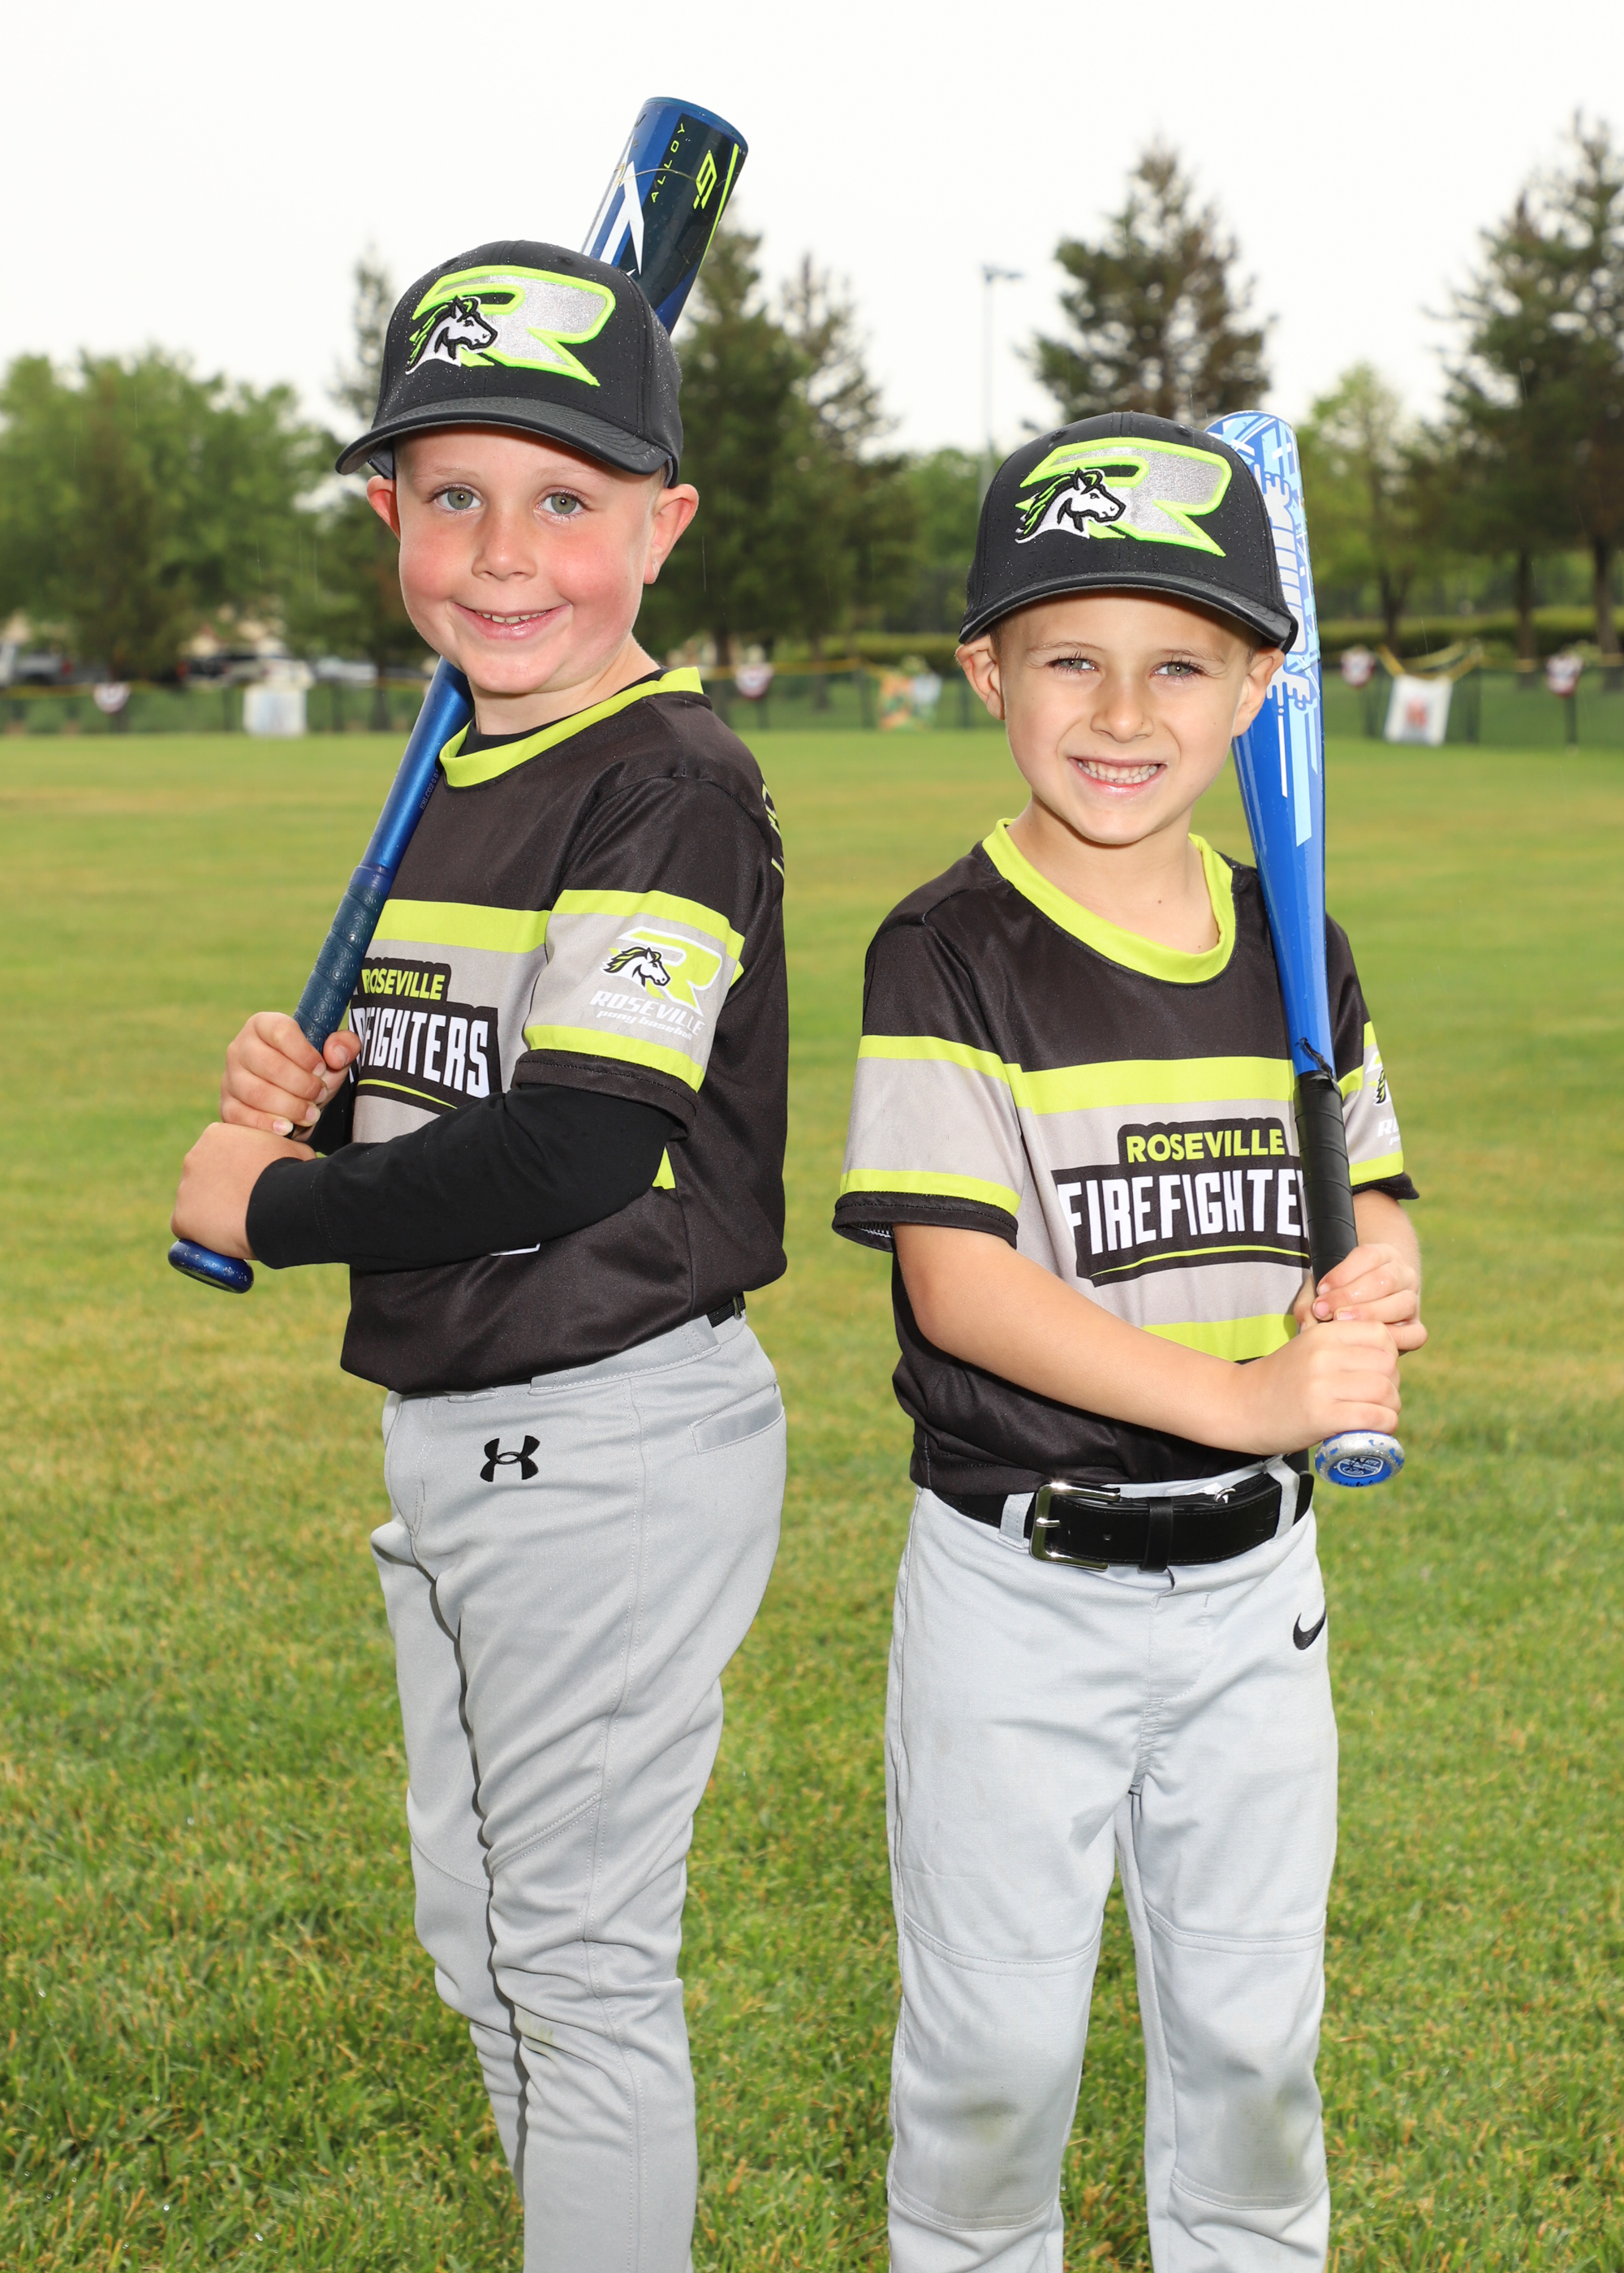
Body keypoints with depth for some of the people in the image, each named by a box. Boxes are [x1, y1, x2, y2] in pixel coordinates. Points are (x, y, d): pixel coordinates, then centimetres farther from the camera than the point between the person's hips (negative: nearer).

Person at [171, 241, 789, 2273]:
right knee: (476, 1942, 20)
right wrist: (300, 1096, -4)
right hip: (443, 1431, 9)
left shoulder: (679, 782, -16)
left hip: (612, 1441, -9)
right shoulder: (449, 783, 10)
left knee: (582, 1953, 2)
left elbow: (572, 1151, -25)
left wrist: (258, 1210, -14)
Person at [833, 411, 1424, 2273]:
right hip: (1018, 1581, -4)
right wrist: (1241, 1396, -28)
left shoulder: (1293, 953, 4)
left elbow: (1372, 1201, 13)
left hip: (1254, 1576, 4)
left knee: (1250, 2021, 17)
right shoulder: (947, 956, -12)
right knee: (997, 2030, 9)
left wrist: (1362, 1295, -12)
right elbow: (956, 1279, -20)